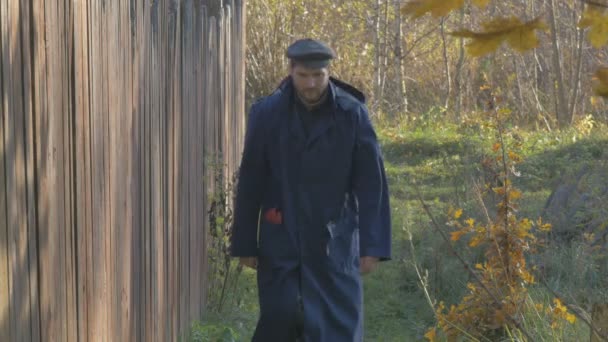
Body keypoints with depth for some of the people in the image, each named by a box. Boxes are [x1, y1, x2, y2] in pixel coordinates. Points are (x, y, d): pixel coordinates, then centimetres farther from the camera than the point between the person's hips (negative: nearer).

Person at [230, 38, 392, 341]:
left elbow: (371, 184, -5)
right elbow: (250, 184, 0)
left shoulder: (352, 114, -7)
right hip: (281, 239, 0)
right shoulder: (267, 113, -5)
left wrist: (372, 244, -9)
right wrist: (245, 243, 1)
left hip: (334, 241, 0)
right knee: (280, 317, 2)